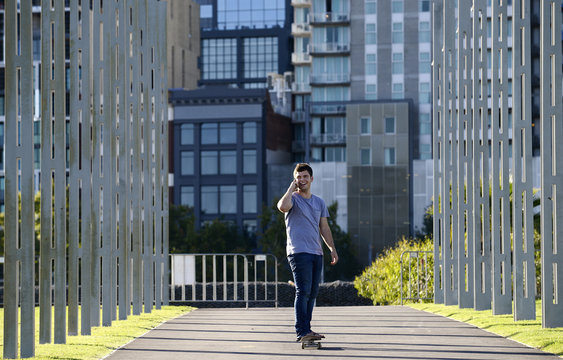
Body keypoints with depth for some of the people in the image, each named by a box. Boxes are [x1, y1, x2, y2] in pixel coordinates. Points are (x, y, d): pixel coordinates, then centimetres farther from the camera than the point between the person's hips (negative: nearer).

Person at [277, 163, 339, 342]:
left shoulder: (319, 202, 19)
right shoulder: (292, 198, 0)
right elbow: (283, 206, -25)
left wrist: (332, 248, 15)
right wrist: (291, 188, -11)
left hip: (316, 253, 7)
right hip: (299, 252, -7)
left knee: (312, 293, 7)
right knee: (303, 291, -14)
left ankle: (305, 329, 13)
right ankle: (302, 332, -17)